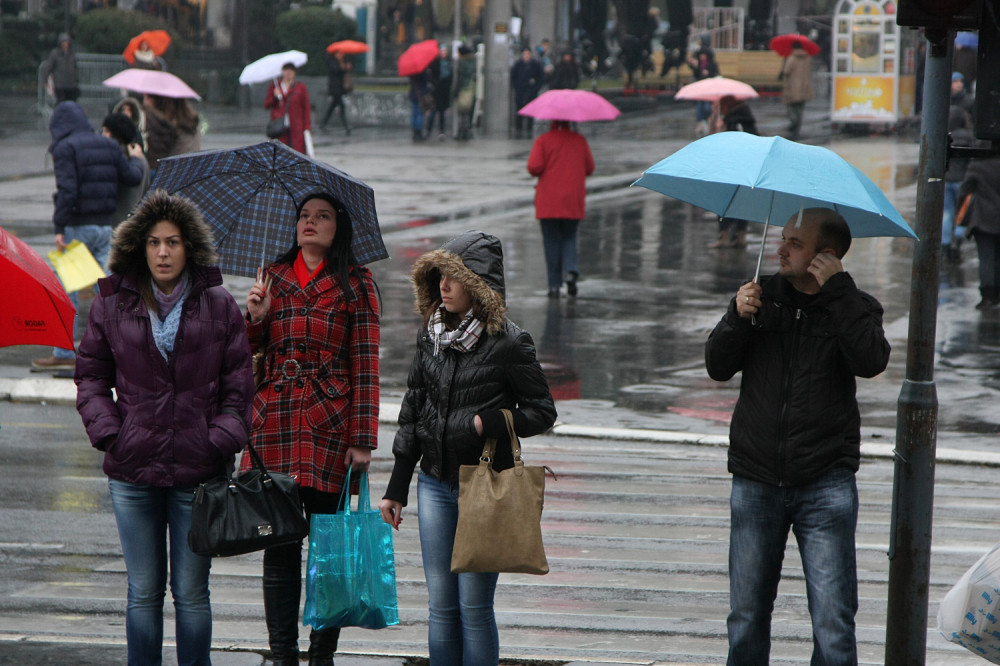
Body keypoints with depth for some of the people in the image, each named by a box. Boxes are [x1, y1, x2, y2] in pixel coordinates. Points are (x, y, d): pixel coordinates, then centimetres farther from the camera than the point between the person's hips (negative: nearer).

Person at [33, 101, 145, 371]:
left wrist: (59, 227, -18)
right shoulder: (108, 145, 9)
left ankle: (64, 353, 3)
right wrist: (136, 159, 30)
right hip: (106, 225, 5)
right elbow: (132, 178, 8)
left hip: (78, 227, -5)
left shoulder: (65, 148, -8)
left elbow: (67, 189, -18)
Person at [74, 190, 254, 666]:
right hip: (132, 470, 1)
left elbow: (239, 382, 6)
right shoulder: (112, 306, 4)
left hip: (198, 470, -1)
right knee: (143, 592, 6)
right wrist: (106, 430, -4)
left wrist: (224, 437, -6)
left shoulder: (219, 306, 3)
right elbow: (90, 376, 10)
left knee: (191, 592, 4)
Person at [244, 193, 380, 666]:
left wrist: (363, 438, -7)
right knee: (279, 543, 2)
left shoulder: (355, 283, 3)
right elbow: (252, 349, 19)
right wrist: (255, 317, -4)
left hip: (330, 423, -3)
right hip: (275, 422, 3)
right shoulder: (274, 277, 15)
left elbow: (365, 362, -1)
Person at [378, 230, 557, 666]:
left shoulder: (507, 343, -9)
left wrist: (489, 423, -19)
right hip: (435, 483, 5)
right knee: (441, 606, 8)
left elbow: (542, 413, -2)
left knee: (474, 606, -4)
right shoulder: (430, 335, 7)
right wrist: (396, 489, 14)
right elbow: (412, 413, 14)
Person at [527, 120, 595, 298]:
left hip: (549, 203, -2)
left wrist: (542, 173, 7)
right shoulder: (579, 140, 3)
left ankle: (554, 285, 2)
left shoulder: (543, 140, -6)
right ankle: (571, 271, -10)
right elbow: (589, 168, 6)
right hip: (573, 203, 2)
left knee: (552, 241, 5)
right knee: (569, 238, 16)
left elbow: (534, 167, -15)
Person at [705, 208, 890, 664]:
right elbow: (718, 367, 4)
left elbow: (871, 361, -18)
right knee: (747, 616, 8)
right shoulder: (761, 296, 9)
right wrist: (738, 317, -14)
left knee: (833, 621, -6)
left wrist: (836, 290, -17)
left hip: (825, 485, -3)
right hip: (756, 483, 3)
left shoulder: (852, 307, 2)